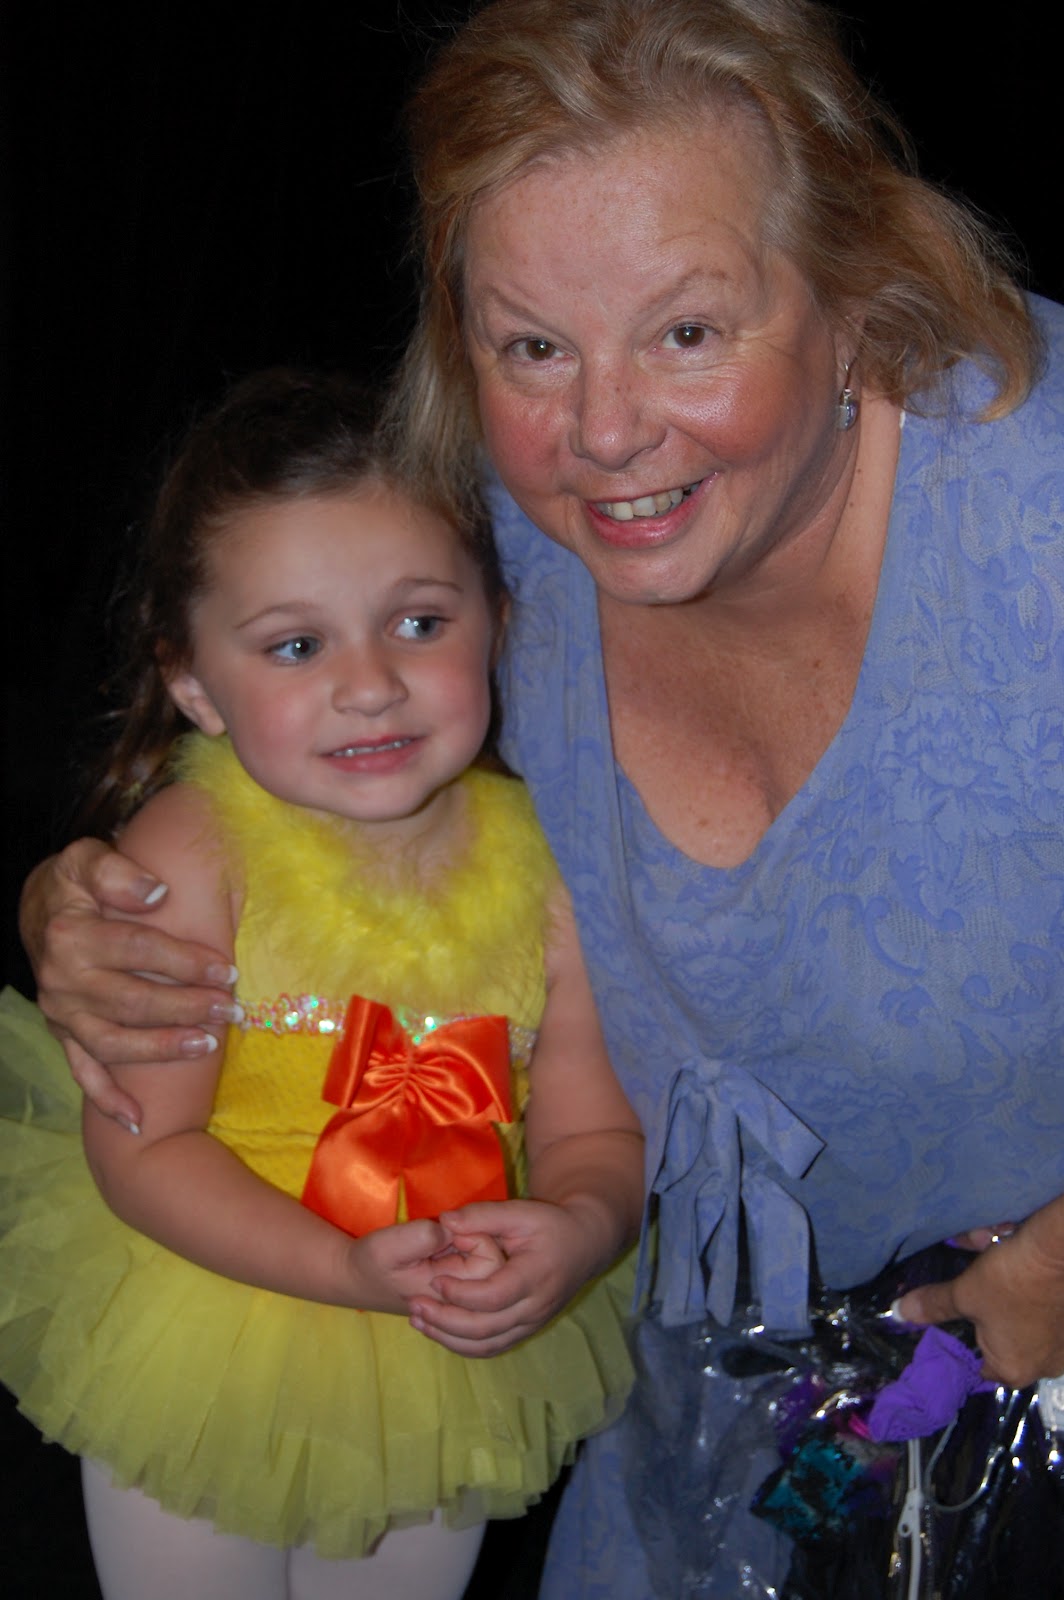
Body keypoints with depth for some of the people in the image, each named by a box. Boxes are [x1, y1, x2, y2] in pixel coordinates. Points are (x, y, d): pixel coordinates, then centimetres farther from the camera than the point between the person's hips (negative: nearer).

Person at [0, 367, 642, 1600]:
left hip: (456, 1379, 3)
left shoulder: (541, 858, -12)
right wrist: (350, 1269, -31)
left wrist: (579, 1226, -31)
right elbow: (143, 1146, -20)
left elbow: (594, 1130, -8)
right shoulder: (191, 852, -21)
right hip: (203, 1347, -2)